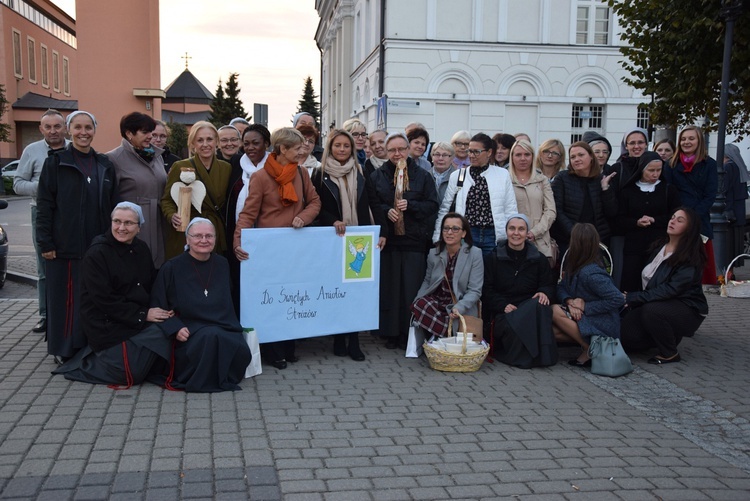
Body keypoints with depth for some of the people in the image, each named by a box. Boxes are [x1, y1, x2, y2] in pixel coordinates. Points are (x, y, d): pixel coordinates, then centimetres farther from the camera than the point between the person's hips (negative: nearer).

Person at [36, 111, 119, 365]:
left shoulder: (105, 165, 12)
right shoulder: (55, 162, 0)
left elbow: (112, 204, 14)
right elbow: (44, 205, -3)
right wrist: (45, 242, -10)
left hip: (98, 245, 4)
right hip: (66, 245, -3)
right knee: (67, 296, -1)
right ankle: (65, 349, 11)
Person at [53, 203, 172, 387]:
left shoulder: (141, 249, 10)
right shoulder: (96, 254, -10)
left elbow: (153, 287, 13)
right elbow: (104, 300, -16)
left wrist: (163, 310, -8)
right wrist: (142, 315, -18)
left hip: (139, 320, 8)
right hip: (106, 323, -8)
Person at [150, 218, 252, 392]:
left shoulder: (222, 264, 10)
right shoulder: (172, 268, -1)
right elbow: (157, 306, 1)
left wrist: (231, 326, 4)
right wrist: (175, 328, -14)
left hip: (224, 330, 3)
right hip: (190, 335, -3)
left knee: (241, 351, -28)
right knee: (210, 337, -36)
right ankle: (200, 380, -13)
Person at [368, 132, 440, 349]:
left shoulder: (422, 176, 7)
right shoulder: (377, 176, 9)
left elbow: (432, 205, 2)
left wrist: (410, 205, -13)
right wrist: (386, 211, -14)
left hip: (415, 241, -1)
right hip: (387, 239, 1)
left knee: (411, 289, 0)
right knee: (389, 288, 3)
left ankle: (409, 333, 10)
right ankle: (390, 333, 12)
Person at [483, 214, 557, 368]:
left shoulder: (539, 259, 14)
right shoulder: (493, 259, 10)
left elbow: (549, 285, 12)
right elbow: (487, 291, 4)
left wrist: (545, 293, -14)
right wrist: (503, 305, -15)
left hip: (530, 308, 2)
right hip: (503, 312, -1)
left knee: (540, 306, -35)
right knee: (511, 326, -37)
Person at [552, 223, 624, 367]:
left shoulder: (591, 274, -25)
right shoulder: (574, 266, 2)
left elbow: (618, 299, -27)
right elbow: (561, 287, 8)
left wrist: (585, 306, -21)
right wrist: (570, 301, -16)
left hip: (603, 327, -8)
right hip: (582, 318, 8)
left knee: (555, 311, -22)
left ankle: (590, 350, -13)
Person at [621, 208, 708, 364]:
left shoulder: (691, 257, -16)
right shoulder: (660, 246, 5)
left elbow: (671, 289, -26)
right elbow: (647, 279, 7)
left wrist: (632, 298, -29)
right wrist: (631, 298, -8)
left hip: (687, 309, -6)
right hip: (657, 303, 6)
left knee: (652, 310, -36)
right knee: (626, 334, -14)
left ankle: (670, 354, -13)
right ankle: (670, 336, 15)